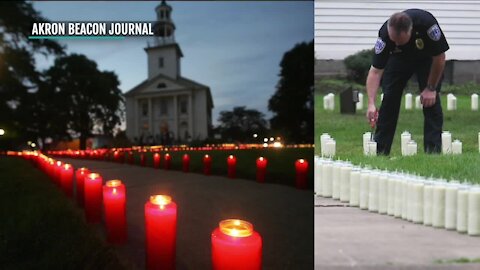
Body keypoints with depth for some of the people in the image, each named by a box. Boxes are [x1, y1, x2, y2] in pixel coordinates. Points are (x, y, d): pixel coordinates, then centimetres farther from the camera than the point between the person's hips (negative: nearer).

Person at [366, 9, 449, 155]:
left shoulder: (427, 24, -39)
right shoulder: (384, 35, -34)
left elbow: (439, 57, -23)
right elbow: (375, 71, -32)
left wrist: (431, 88, -19)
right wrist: (371, 103, -41)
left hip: (427, 58, -1)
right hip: (399, 58, 1)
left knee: (431, 99, -14)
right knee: (389, 98, -8)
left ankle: (433, 150, -5)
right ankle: (379, 151, -1)